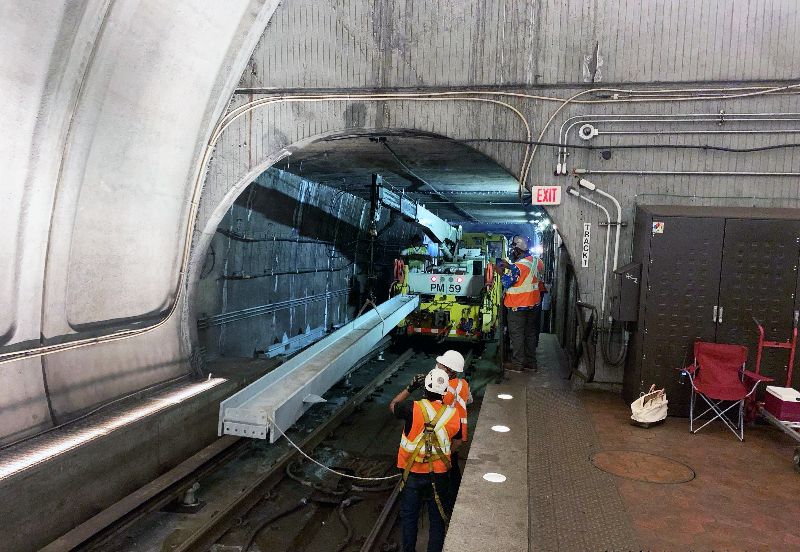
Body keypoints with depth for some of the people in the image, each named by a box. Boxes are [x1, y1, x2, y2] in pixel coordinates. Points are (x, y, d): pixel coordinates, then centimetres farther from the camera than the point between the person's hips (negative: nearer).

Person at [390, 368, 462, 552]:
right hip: (439, 475, 1)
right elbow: (456, 444, 6)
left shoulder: (413, 409, -18)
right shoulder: (453, 414, -10)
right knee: (437, 520, 17)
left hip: (413, 474, -1)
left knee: (409, 518, 18)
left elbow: (393, 406, 3)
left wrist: (410, 388, 7)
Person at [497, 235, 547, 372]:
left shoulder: (517, 266, -22)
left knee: (517, 334, 2)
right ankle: (531, 362, 22)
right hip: (534, 303, 8)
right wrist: (510, 267, 12)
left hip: (518, 305, -8)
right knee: (530, 332, 15)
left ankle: (517, 364, 8)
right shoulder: (537, 261, 1)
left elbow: (506, 283, -16)